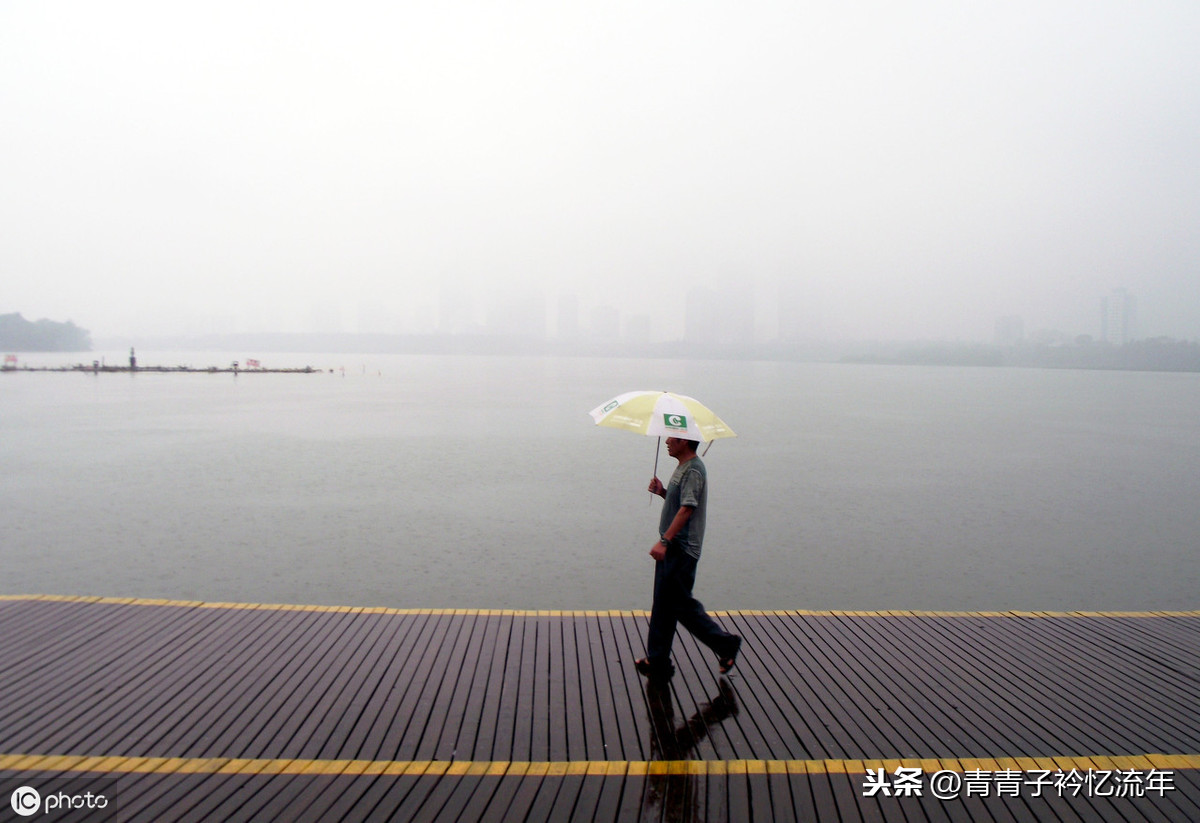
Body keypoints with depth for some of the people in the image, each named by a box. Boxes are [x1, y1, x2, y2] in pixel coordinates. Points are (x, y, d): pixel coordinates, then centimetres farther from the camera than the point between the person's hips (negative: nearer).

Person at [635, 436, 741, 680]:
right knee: (663, 604, 12)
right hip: (672, 548, 10)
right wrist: (662, 492, 5)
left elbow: (687, 509, -25)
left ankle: (725, 644, 13)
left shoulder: (693, 470, -17)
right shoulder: (683, 467, 15)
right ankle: (658, 663, 18)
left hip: (681, 550, -10)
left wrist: (664, 541, -28)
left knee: (681, 603, -3)